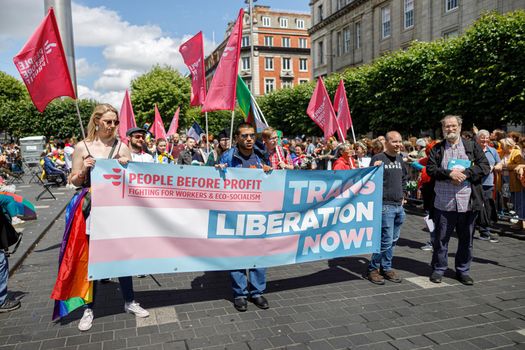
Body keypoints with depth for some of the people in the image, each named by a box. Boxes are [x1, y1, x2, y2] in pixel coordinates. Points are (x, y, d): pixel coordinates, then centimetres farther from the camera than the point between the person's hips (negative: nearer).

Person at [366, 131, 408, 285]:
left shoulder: (399, 158, 13)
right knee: (386, 240, -7)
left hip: (399, 206, 8)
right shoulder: (378, 158, -9)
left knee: (393, 240, 13)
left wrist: (403, 194, 18)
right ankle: (373, 269, 8)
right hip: (385, 206, -7)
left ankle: (386, 268, 25)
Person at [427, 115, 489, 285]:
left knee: (466, 239, 11)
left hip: (468, 202, 1)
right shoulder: (437, 149, 7)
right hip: (444, 203, -1)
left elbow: (485, 167, -1)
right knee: (441, 238, 7)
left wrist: (466, 173, -15)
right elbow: (430, 168, -3)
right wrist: (449, 173, -17)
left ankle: (463, 270, 26)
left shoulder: (472, 146, 7)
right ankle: (438, 269, 21)